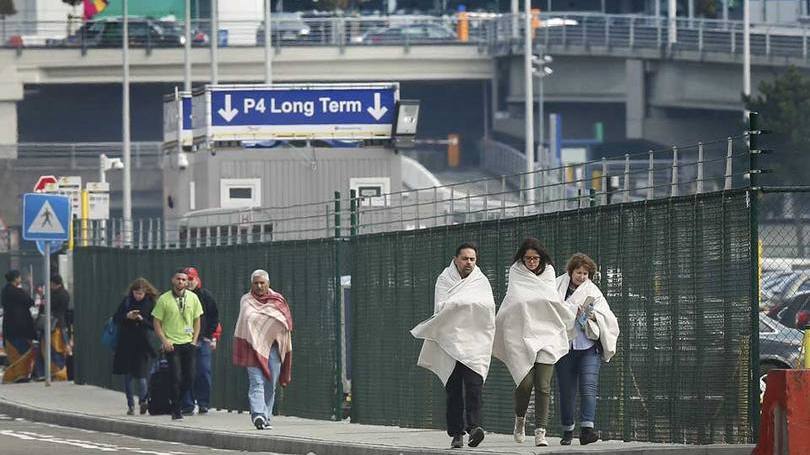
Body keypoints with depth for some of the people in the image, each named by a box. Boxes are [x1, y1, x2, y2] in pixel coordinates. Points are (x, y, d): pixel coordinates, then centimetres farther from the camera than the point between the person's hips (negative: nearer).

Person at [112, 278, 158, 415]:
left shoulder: (151, 304, -2)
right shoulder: (127, 301, 2)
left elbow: (154, 326, -3)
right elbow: (115, 318, 4)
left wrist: (142, 320, -19)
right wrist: (127, 316, -14)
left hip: (141, 344, -2)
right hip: (126, 343, 2)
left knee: (140, 375, -13)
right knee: (127, 376, 6)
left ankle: (142, 400, 4)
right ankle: (130, 405, 14)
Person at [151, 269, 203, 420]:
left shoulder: (193, 298, 5)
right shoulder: (164, 299, -4)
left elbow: (197, 321, 13)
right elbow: (156, 322, 0)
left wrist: (194, 340, 3)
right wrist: (164, 340, -10)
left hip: (188, 343, 3)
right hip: (172, 344, -3)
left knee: (189, 377, 2)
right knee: (176, 378, -8)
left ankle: (177, 402, 23)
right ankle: (176, 410, 1)